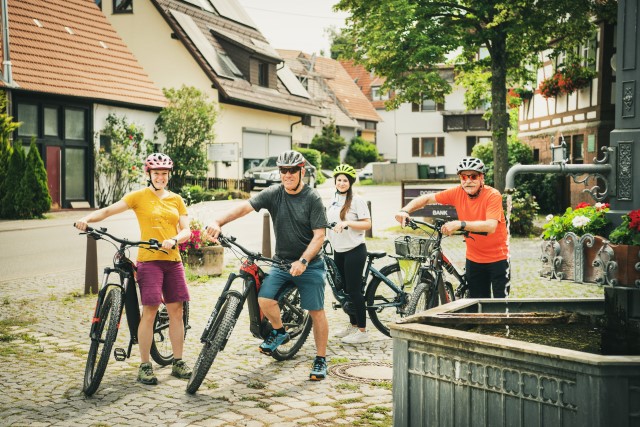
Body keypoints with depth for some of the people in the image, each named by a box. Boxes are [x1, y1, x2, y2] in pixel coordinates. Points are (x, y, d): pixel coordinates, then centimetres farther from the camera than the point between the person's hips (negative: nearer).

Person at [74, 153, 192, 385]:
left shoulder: (176, 200, 12)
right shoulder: (139, 196, 1)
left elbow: (186, 230, 5)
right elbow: (108, 210, -8)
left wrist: (173, 240, -16)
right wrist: (87, 219, -26)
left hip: (173, 260, 4)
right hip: (149, 260, -4)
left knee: (176, 311, 6)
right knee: (149, 311, -7)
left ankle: (178, 362, 17)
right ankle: (145, 366, 3)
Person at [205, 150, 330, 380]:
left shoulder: (312, 198, -10)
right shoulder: (274, 193, -2)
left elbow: (319, 236, -13)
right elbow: (245, 206, -14)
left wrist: (303, 261, -25)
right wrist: (218, 222, -29)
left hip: (309, 264, -3)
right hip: (281, 261, 3)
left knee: (316, 311, -1)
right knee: (265, 299, -15)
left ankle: (321, 360, 15)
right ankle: (279, 332, 15)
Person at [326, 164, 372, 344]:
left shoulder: (357, 200, -9)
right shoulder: (333, 200, 12)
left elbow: (367, 224, -14)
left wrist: (347, 222, -24)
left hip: (354, 250, -7)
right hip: (338, 251, 7)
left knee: (354, 290, -6)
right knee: (345, 289, 13)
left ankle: (362, 331, 1)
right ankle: (353, 325, 26)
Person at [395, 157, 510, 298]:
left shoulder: (493, 195, -19)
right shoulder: (458, 193, -7)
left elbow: (491, 226, -33)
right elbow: (427, 198, -2)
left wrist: (460, 224, -44)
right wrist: (405, 210, -19)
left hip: (497, 258, -4)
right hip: (474, 258, 4)